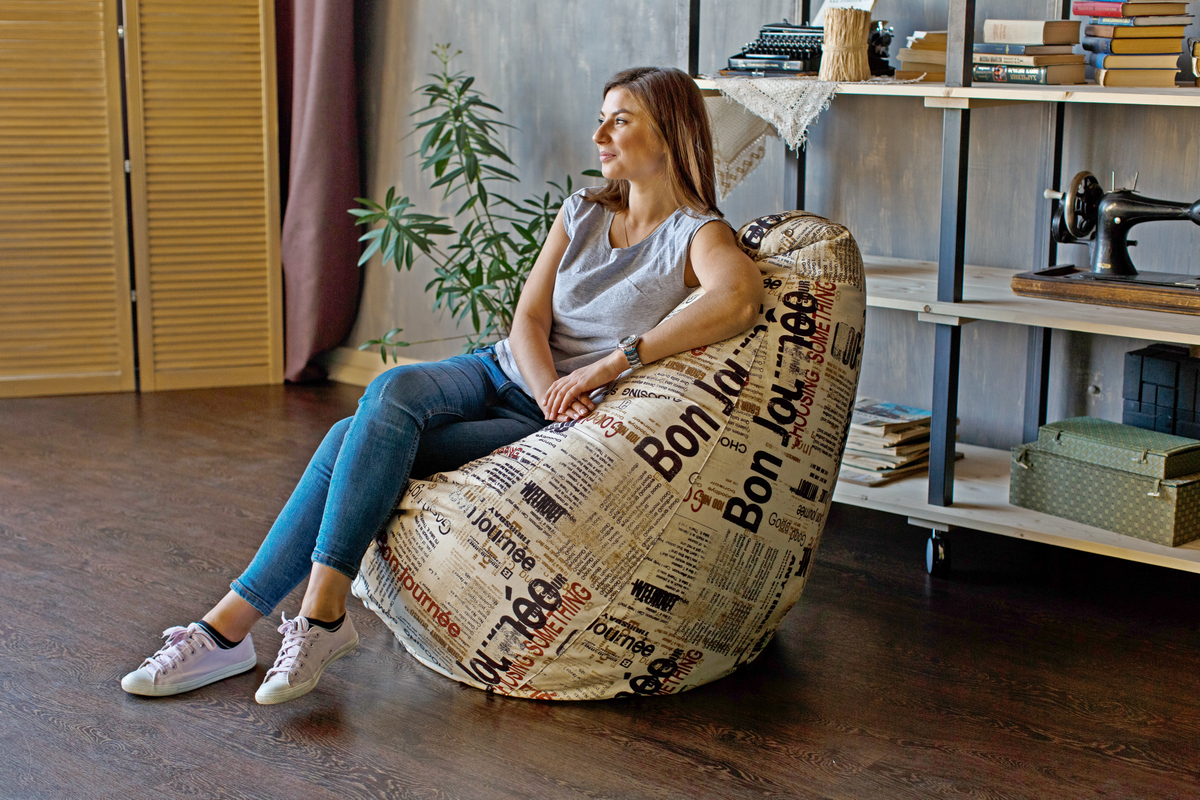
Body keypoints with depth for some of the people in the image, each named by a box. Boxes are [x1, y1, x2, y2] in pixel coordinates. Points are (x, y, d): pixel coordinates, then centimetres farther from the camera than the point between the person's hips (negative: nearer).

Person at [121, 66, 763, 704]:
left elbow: (740, 297, -31)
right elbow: (529, 318, 3)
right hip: (502, 372, 5)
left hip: (553, 428, -5)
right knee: (392, 389, -25)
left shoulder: (696, 235, -7)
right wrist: (549, 387, -18)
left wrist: (610, 363, -32)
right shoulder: (582, 212, 13)